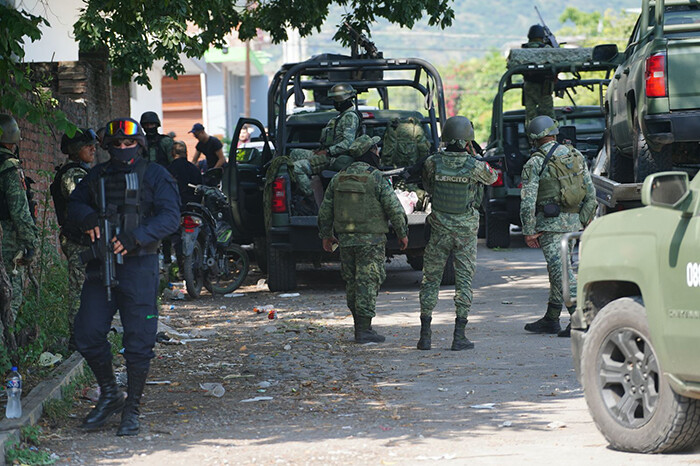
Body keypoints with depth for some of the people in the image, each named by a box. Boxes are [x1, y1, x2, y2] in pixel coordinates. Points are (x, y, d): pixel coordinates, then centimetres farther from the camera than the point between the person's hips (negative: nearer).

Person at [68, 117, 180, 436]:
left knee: (138, 340, -3)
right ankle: (109, 395, 22)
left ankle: (132, 409, 9)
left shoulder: (155, 176, 1)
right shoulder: (98, 176, 14)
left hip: (138, 264, -4)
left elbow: (170, 216, -7)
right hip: (101, 265, 4)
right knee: (87, 335, 2)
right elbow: (75, 204, 18)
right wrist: (88, 218, -6)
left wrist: (135, 237, -21)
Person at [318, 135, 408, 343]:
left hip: (345, 239, 6)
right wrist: (402, 234, 1)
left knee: (352, 283, 13)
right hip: (370, 240, -6)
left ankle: (360, 327, 20)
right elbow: (395, 209, -11)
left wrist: (326, 235, 22)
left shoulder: (339, 178, 6)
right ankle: (364, 330, -5)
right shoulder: (376, 178, -12)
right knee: (368, 283, -3)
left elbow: (325, 210, 11)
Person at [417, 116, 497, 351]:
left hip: (439, 230, 1)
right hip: (466, 231, -1)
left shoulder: (432, 163, -8)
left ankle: (425, 334, 9)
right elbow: (492, 177, 11)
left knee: (430, 279, 10)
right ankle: (459, 336, 2)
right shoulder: (475, 166, -12)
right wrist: (473, 156, 16)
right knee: (464, 281, 5)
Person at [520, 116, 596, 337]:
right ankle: (551, 319, 23)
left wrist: (529, 231, -8)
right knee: (557, 270, 16)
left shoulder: (535, 164, -11)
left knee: (561, 271, -7)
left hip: (551, 223, -7)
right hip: (573, 220, 7)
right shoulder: (576, 156, 7)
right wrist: (586, 219, 16)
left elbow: (528, 201, -14)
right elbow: (590, 192, 9)